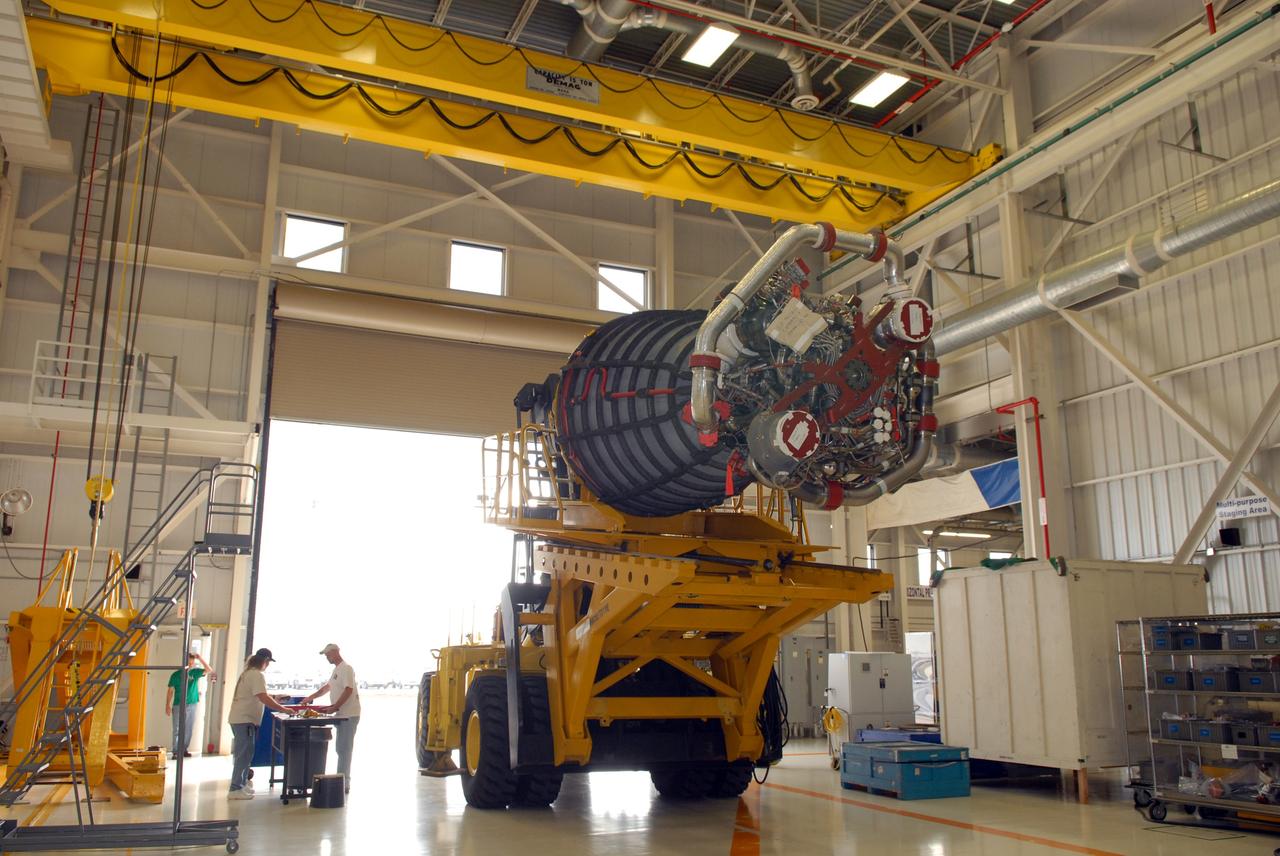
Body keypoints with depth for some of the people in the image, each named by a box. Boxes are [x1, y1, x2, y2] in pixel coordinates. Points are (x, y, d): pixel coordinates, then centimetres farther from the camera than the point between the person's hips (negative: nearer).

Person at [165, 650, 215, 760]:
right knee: (178, 730, -3)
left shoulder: (195, 673, 5)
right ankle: (176, 751, -2)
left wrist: (200, 658, -12)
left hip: (191, 706, 3)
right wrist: (168, 705, -4)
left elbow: (209, 670, -5)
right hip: (179, 706, -3)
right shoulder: (176, 675, -1)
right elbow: (170, 691, 1)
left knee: (188, 730, 7)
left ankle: (184, 749, 15)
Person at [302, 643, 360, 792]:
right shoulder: (336, 669, 18)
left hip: (349, 715, -10)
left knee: (343, 749, -7)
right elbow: (326, 687, 30)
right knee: (341, 748, 12)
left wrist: (334, 707, -21)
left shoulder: (346, 668, -13)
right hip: (341, 715, 10)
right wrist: (310, 698, 29)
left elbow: (348, 690, -21)